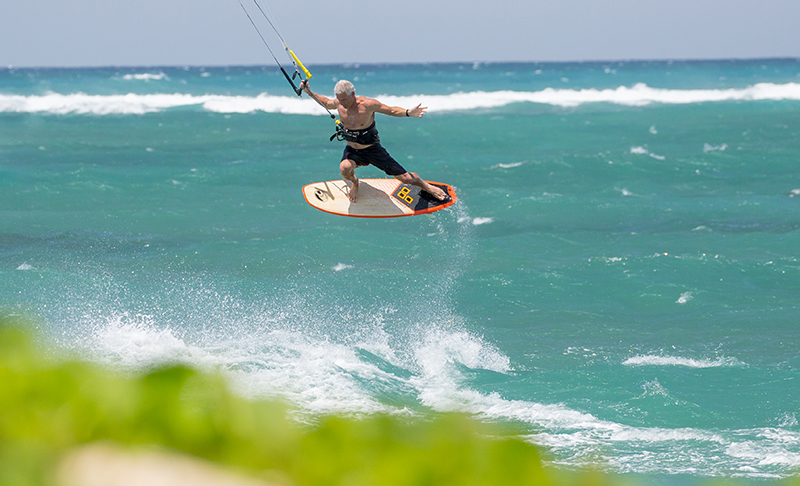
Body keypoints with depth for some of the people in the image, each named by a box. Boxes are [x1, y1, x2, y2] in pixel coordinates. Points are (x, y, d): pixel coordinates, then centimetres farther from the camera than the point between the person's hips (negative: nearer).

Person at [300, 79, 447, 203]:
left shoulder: (367, 105, -23)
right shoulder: (339, 103, -11)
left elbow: (391, 110, -12)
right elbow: (326, 103, 13)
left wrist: (408, 113, -28)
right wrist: (309, 92, 6)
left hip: (372, 150, -3)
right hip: (352, 151, 3)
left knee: (405, 178, -3)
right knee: (344, 168, -34)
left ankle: (427, 187, 31)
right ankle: (354, 183, 5)